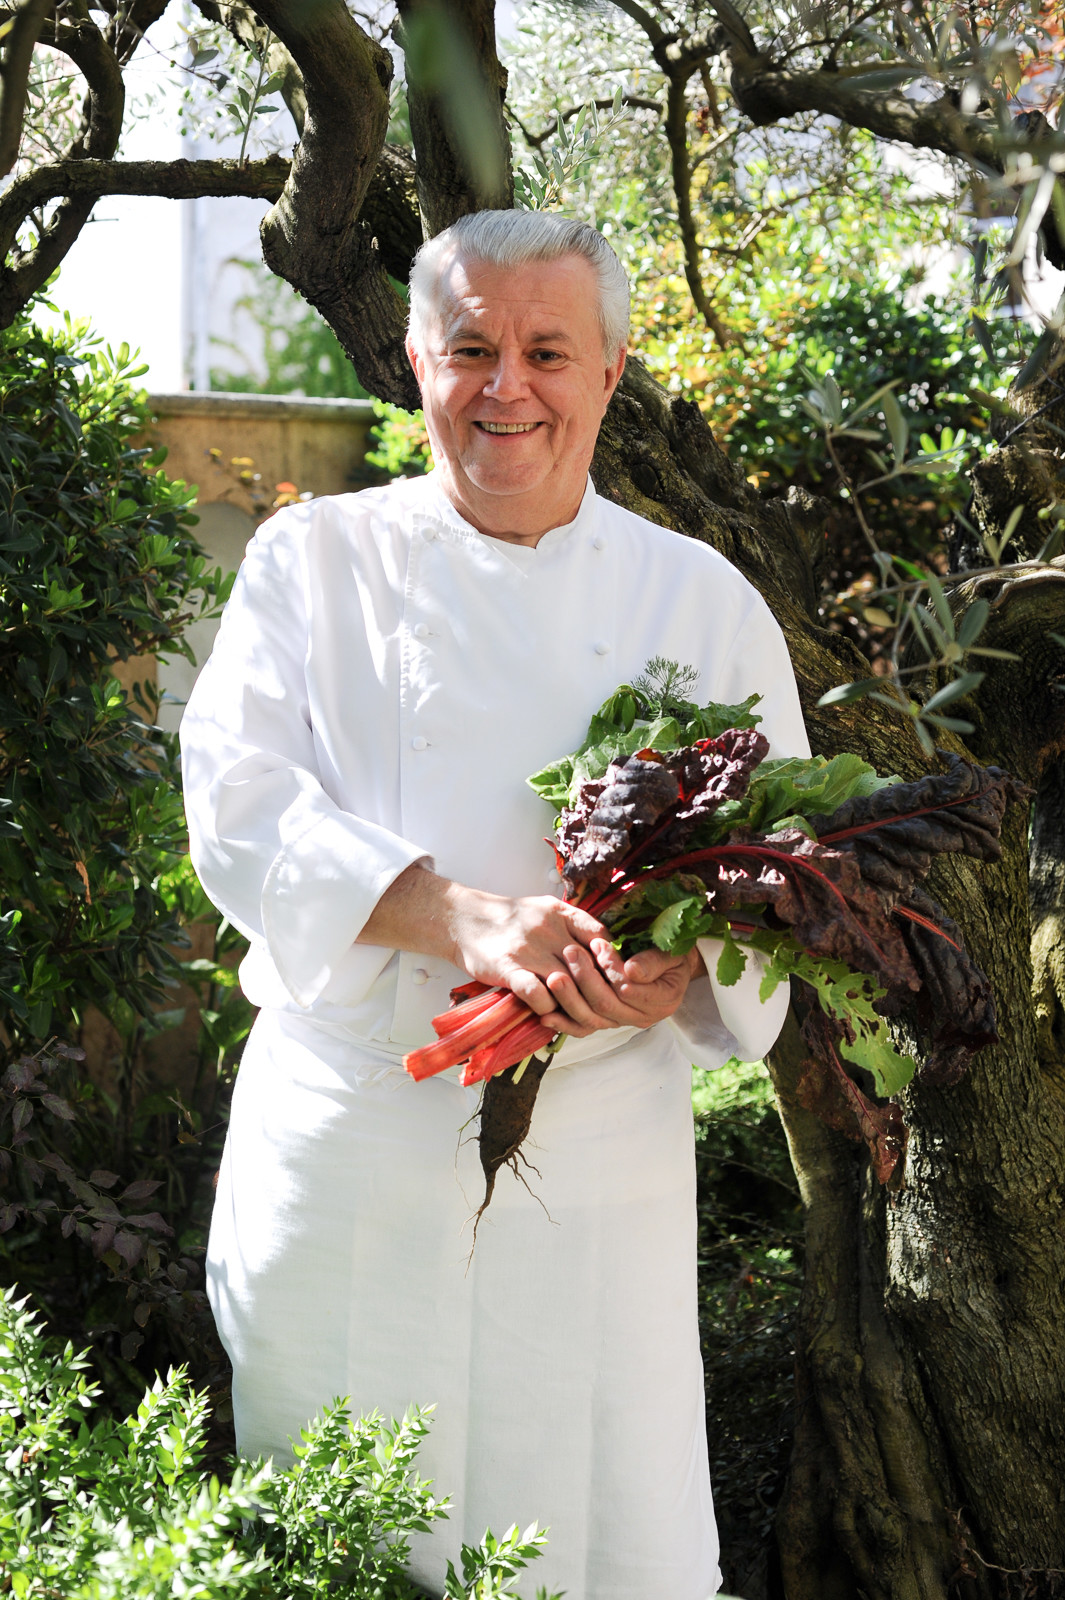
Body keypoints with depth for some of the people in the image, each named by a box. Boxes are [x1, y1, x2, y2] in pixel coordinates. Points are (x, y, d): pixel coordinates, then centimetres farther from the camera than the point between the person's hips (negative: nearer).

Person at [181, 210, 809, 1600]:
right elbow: (240, 802, -9)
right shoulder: (315, 559, 3)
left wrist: (687, 967, -17)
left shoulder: (701, 599, 6)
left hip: (599, 1153, 1)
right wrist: (462, 914, -24)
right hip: (348, 1131, 0)